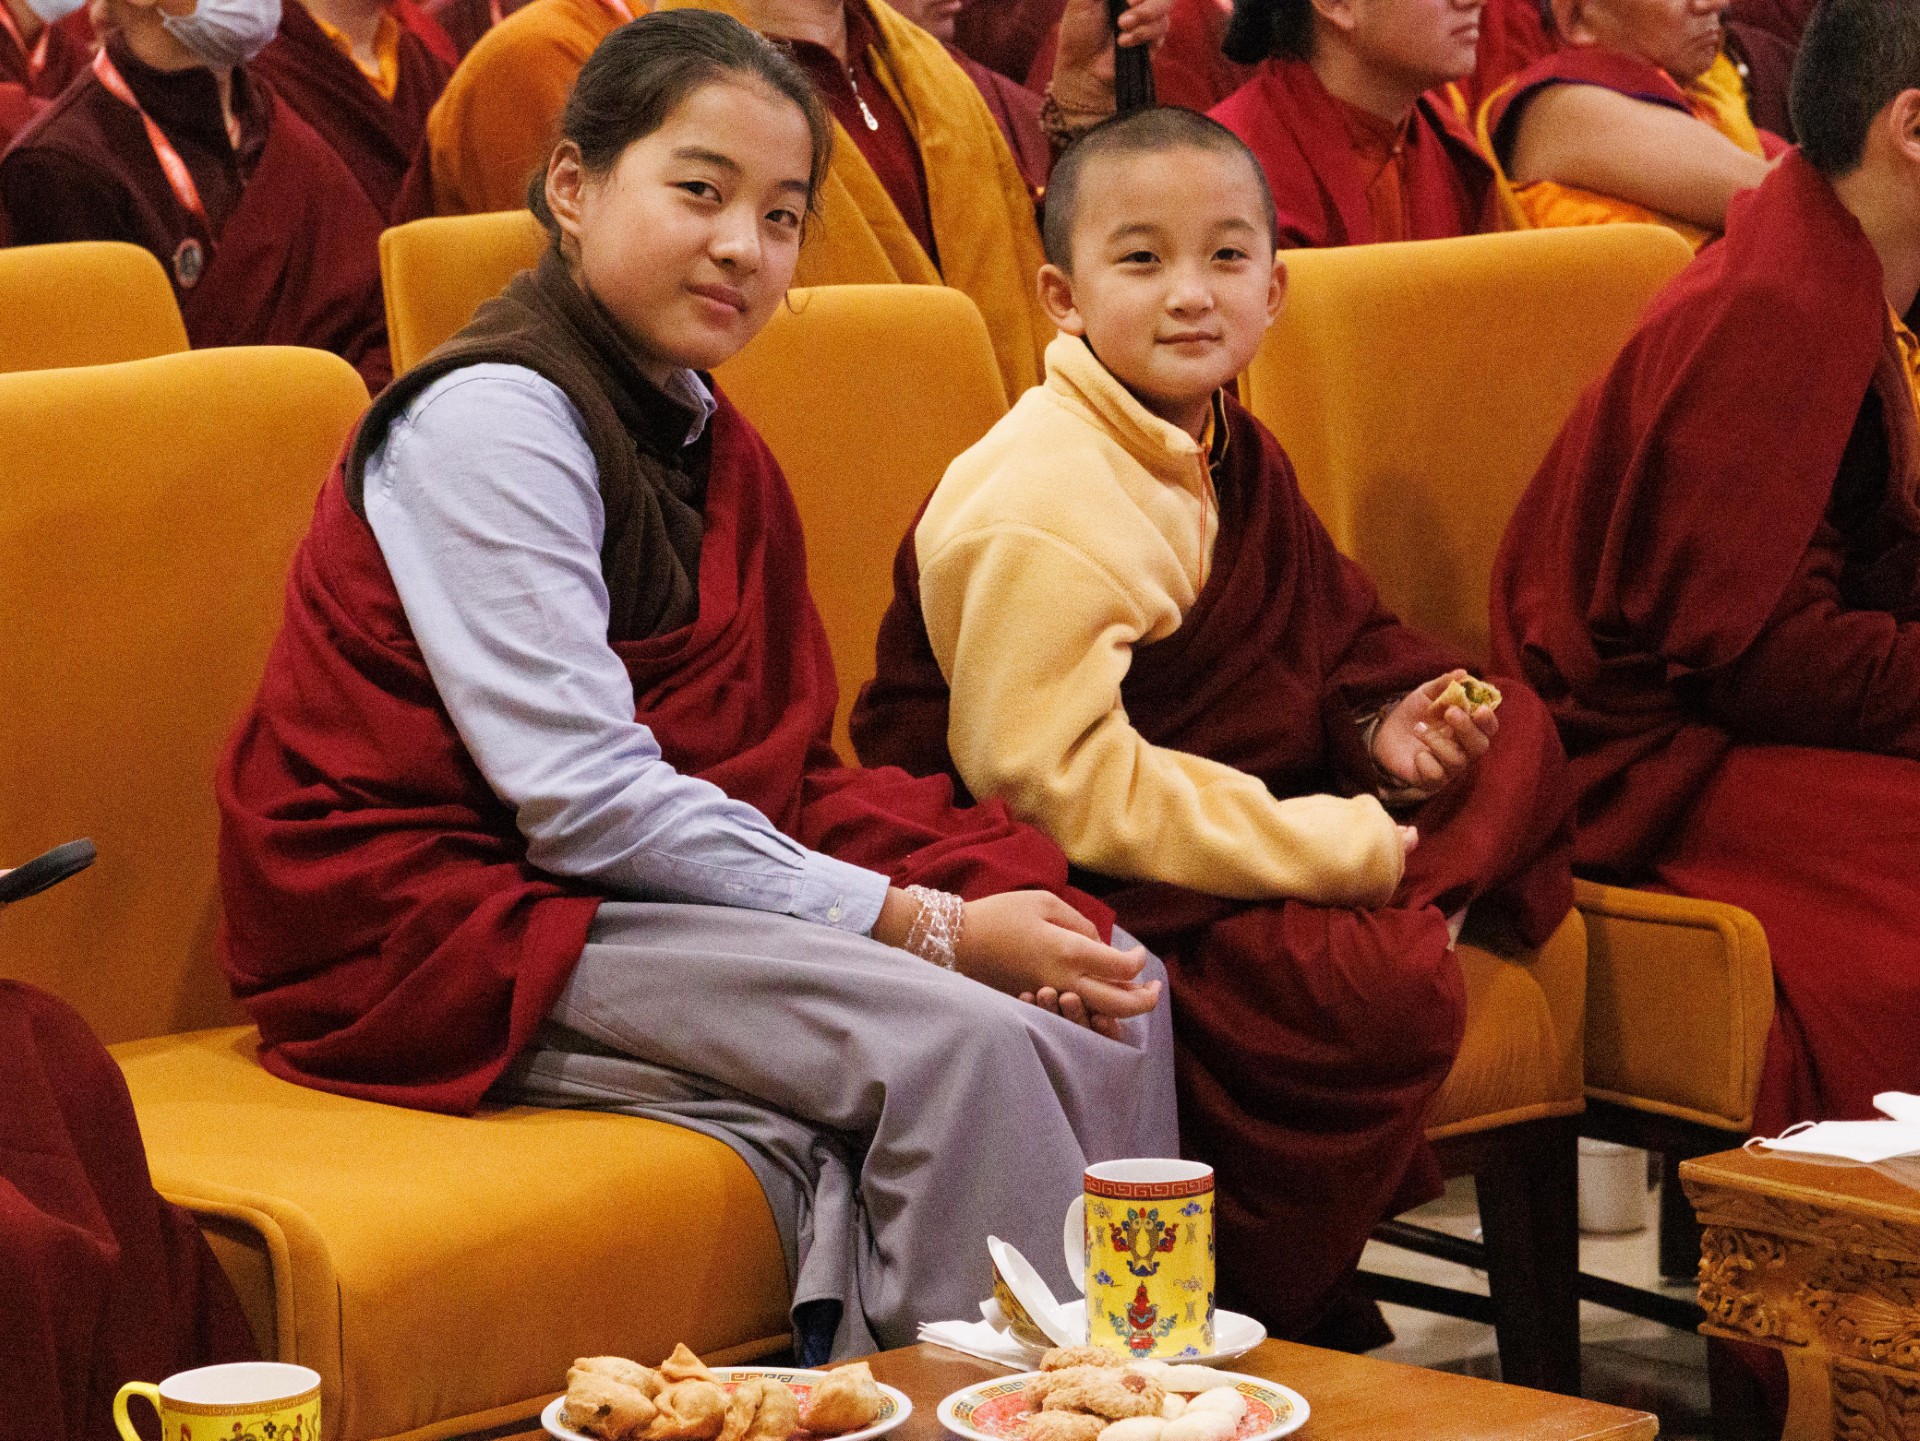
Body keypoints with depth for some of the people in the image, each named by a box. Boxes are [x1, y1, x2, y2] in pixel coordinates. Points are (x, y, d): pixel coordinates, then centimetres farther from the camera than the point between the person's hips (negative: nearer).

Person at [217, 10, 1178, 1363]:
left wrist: (973, 899, -14)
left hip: (655, 892, 9)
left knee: (1114, 992, -5)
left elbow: (773, 769, 6)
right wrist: (924, 929, -21)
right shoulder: (491, 418, -13)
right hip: (441, 921, -9)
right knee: (957, 1038, -26)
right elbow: (585, 799, -21)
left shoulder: (706, 439, 15)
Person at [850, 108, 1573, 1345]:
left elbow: (1319, 643, 20)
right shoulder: (1041, 503, -21)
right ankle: (1262, 1315, -11)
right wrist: (1342, 848, -24)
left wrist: (1377, 730, -6)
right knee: (1389, 995, -28)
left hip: (1235, 811, 10)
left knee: (1519, 741, 8)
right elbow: (1053, 778, -26)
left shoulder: (1229, 454, 10)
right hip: (1078, 888, -10)